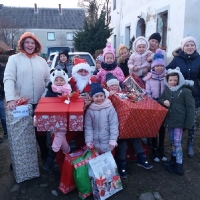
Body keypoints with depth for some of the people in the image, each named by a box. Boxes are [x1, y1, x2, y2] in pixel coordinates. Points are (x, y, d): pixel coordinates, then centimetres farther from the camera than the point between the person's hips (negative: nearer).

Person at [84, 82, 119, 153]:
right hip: (95, 142, 2)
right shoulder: (89, 110, -4)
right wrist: (88, 140, -10)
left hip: (107, 141, -1)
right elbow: (88, 126, -3)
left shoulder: (110, 108, -10)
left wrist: (113, 139, -15)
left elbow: (114, 125, -10)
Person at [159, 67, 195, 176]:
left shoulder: (185, 91, -14)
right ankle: (173, 161, 33)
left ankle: (179, 165, 10)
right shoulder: (166, 89, 3)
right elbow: (160, 98, 18)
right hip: (169, 120, 6)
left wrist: (188, 123, -13)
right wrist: (164, 101, -7)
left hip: (179, 121, -6)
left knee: (177, 143, -3)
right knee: (172, 142, 18)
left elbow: (191, 108, -12)